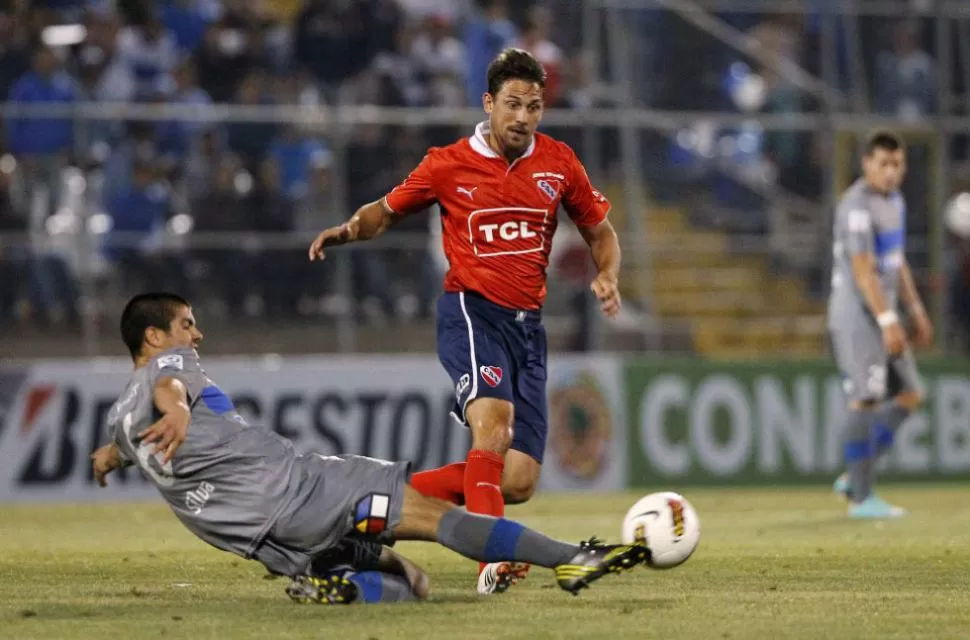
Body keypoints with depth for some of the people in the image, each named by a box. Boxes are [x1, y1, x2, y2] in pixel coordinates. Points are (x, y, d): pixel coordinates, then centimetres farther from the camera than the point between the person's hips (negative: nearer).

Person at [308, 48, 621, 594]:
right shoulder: (449, 165, -1)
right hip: (471, 311, -4)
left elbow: (600, 231, 18)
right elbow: (388, 210, 13)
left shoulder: (559, 163, 6)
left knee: (519, 483, -5)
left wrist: (607, 276, -4)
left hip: (529, 324, 4)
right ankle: (492, 563, -40)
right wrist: (349, 230, -9)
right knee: (496, 418, -34)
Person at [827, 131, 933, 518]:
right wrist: (888, 322, -29)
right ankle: (862, 497, -7)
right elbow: (862, 269, -23)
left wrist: (916, 311, 19)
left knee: (909, 396, 9)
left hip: (882, 315, 10)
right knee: (866, 399, -11)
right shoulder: (857, 206, -16)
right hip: (856, 315, -10)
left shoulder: (893, 200, 14)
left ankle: (854, 478, 13)